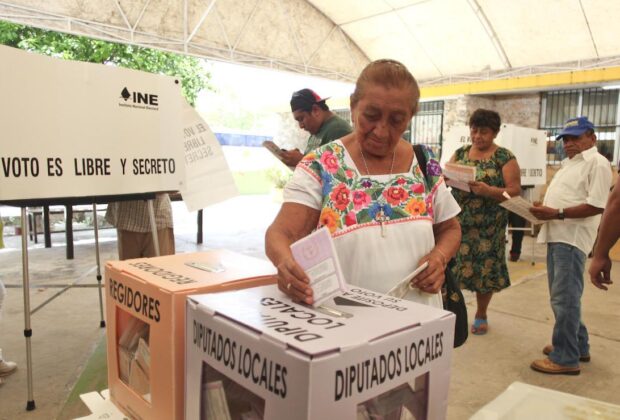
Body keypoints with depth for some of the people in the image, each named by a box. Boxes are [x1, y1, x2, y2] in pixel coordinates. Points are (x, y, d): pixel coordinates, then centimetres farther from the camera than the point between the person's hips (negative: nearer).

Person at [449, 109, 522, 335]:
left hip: (488, 226, -2)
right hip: (458, 221, 3)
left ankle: (481, 315, 25)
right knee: (452, 264, 1)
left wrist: (487, 190, -24)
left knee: (485, 268, 6)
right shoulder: (460, 152, 9)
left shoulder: (504, 157, -3)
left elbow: (514, 191, -8)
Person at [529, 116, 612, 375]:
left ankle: (565, 358, 3)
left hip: (571, 238, -10)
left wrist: (557, 213, -21)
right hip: (557, 235, 10)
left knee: (564, 298, -6)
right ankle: (577, 346, 30)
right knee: (562, 296, 16)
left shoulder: (597, 163, -8)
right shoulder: (569, 163, 21)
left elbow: (596, 206, -18)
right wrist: (544, 209, 6)